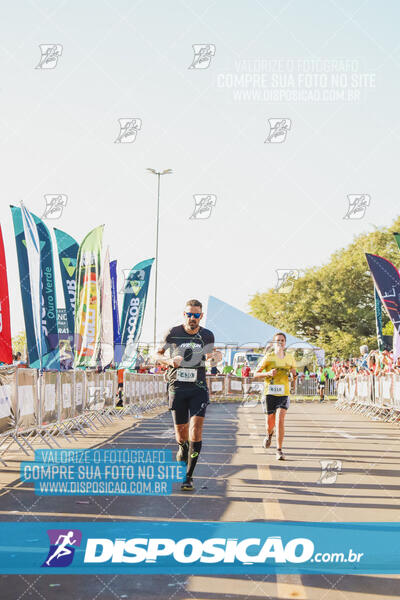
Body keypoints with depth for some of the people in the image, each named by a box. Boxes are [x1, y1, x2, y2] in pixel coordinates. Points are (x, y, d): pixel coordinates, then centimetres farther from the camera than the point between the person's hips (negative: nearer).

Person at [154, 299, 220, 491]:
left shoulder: (207, 335, 3)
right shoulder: (173, 333, -2)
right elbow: (157, 354, 7)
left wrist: (216, 356, -2)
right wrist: (169, 360, -14)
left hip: (198, 388, 0)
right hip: (177, 387, 0)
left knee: (196, 429, -16)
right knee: (181, 431, 6)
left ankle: (188, 476, -11)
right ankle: (183, 447, 46)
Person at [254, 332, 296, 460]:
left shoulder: (290, 358, 8)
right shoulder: (268, 357, -1)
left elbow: (294, 375, 20)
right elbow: (255, 374, 1)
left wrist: (294, 374, -4)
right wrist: (268, 373, -16)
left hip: (284, 393, 1)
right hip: (269, 393, -1)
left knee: (280, 420, -16)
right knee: (270, 423, 6)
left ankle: (279, 450, -8)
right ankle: (269, 435, 44)